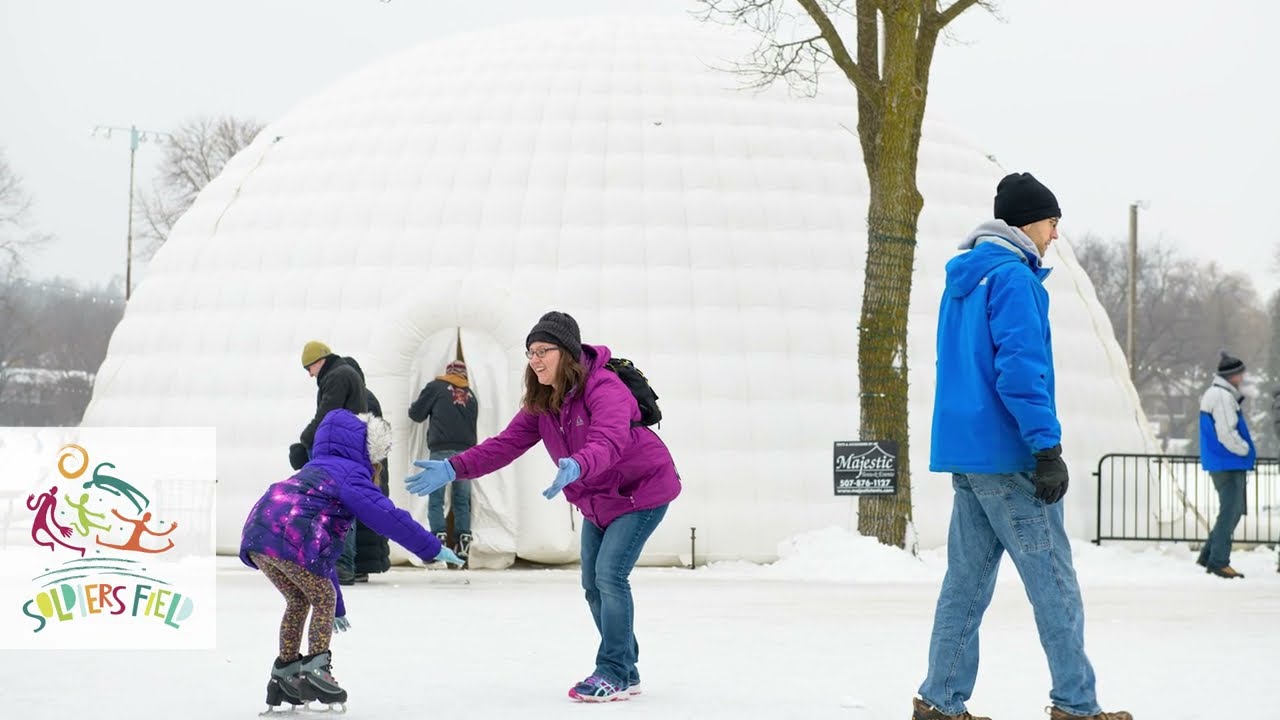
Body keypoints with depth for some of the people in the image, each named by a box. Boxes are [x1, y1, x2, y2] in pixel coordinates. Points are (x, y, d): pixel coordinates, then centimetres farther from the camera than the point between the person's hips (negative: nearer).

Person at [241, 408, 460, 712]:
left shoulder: (315, 471, 37)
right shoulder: (350, 473, 9)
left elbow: (324, 549, 41)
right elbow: (388, 517, -3)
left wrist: (337, 609, 45)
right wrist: (431, 548, 4)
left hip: (255, 537, 8)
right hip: (288, 538, -8)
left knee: (299, 600, 24)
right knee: (324, 597, 8)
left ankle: (284, 675, 26)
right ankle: (316, 669, 0)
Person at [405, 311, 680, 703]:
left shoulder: (604, 388, -28)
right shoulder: (541, 403, -2)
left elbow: (609, 441, -45)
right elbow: (506, 443, -7)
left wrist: (576, 467, -65)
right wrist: (452, 469, -19)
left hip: (642, 490, -9)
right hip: (599, 501, 9)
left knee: (610, 575, -18)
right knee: (593, 583, 9)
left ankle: (614, 674, -9)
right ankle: (626, 671, 21)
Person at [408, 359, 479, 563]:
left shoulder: (436, 387, 7)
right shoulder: (471, 395, 19)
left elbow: (416, 414, 9)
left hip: (441, 451, -4)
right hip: (466, 451, 4)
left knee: (436, 500, -1)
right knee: (462, 500, 9)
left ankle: (440, 541, -13)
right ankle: (464, 543, 2)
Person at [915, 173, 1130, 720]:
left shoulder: (962, 278, 17)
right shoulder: (1012, 277, -12)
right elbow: (1021, 367, -20)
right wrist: (1047, 448, -19)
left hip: (962, 451, 9)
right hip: (1006, 455, -9)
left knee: (967, 582, 10)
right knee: (1054, 584, -3)